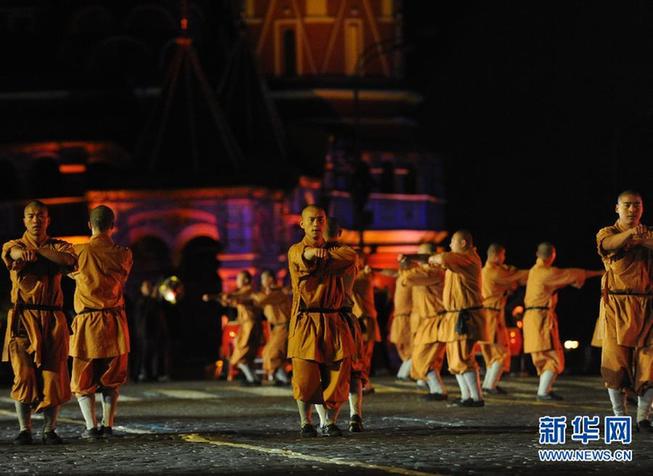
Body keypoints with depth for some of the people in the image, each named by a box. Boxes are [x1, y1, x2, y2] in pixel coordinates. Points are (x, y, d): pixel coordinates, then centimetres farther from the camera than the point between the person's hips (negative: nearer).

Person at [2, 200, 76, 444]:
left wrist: (37, 250, -12)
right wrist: (23, 252, -44)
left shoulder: (58, 246, 12)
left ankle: (49, 429, 5)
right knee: (24, 375, -6)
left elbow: (68, 260, -13)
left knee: (54, 374, -3)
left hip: (52, 318, 1)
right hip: (23, 317, -1)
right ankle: (24, 429, 1)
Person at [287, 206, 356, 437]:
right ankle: (306, 423, 9)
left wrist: (323, 254, -13)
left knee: (337, 374, 0)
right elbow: (304, 257, -24)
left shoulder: (335, 249, 15)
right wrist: (311, 253, -47)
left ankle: (330, 422, 13)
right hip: (305, 322, -3)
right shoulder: (295, 251, 2)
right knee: (305, 376, -6)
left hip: (333, 322, 3)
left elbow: (350, 256, -8)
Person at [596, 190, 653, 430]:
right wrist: (630, 233, -41)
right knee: (616, 362, -5)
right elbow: (609, 244, -20)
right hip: (616, 305, -2)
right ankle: (620, 417, 4)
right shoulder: (608, 233, 4)